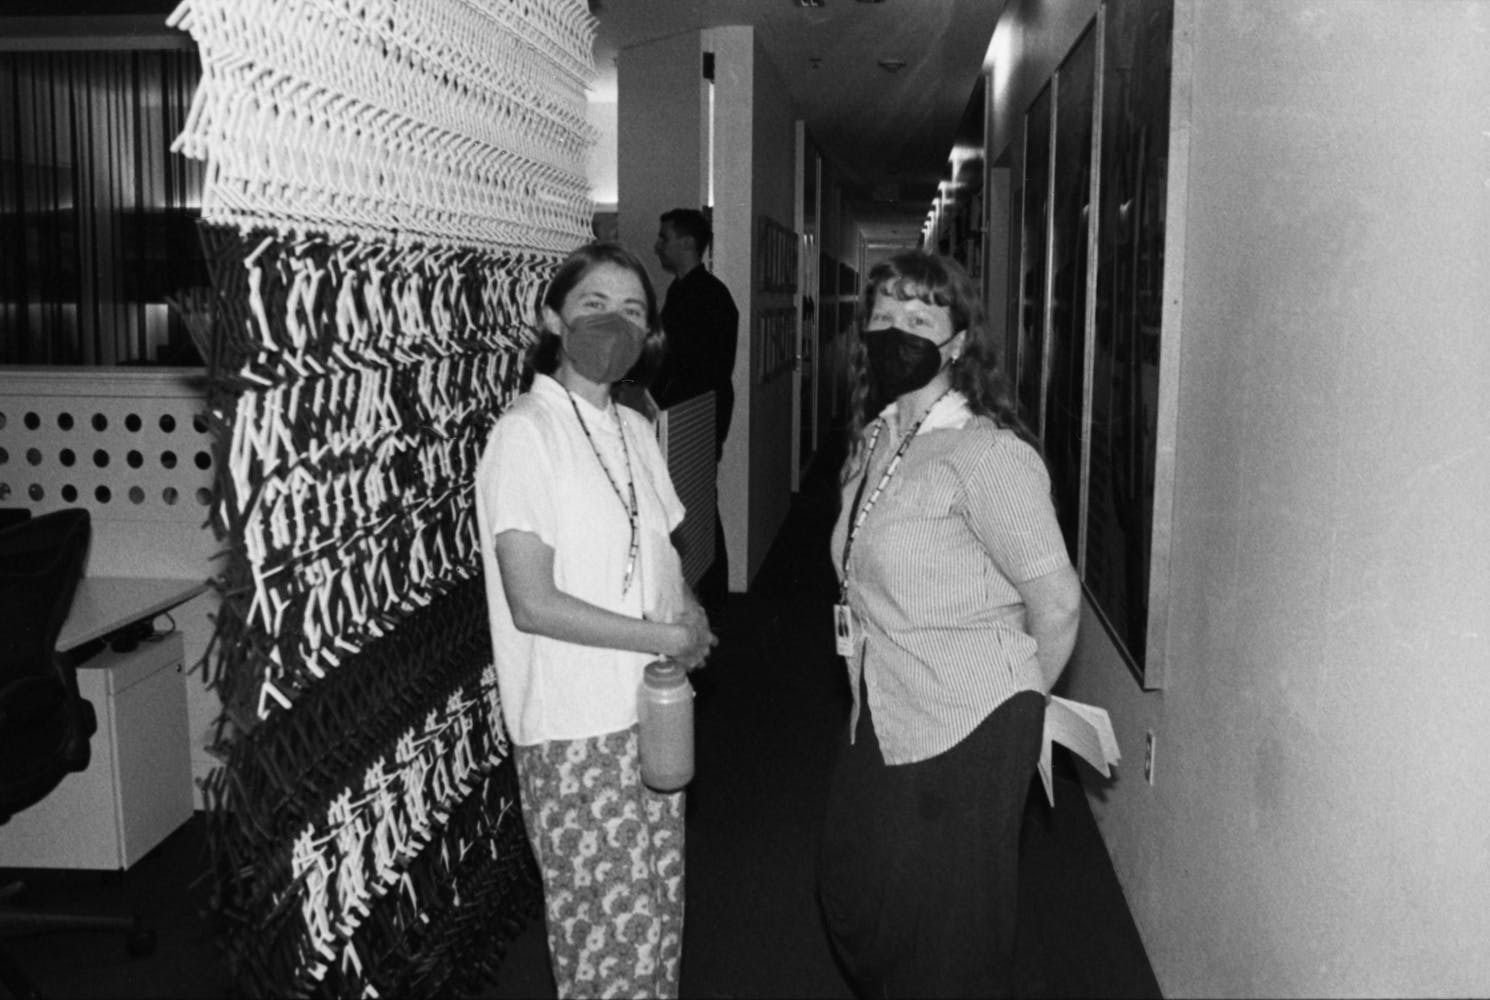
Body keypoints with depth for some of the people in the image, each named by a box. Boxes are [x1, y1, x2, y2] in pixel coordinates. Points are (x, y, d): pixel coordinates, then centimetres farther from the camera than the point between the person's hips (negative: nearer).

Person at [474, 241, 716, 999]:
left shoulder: (633, 430, 7)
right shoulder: (526, 433, -14)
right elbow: (534, 604, -19)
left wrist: (689, 613, -6)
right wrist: (669, 638, -15)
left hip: (653, 710, 7)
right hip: (575, 733, -6)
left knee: (659, 915, 17)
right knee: (610, 933, 4)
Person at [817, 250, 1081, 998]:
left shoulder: (983, 453, -19)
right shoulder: (873, 439, 7)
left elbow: (1056, 602, -18)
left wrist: (1021, 697, -3)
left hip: (967, 728, -8)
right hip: (881, 718, 8)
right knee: (852, 901, 21)